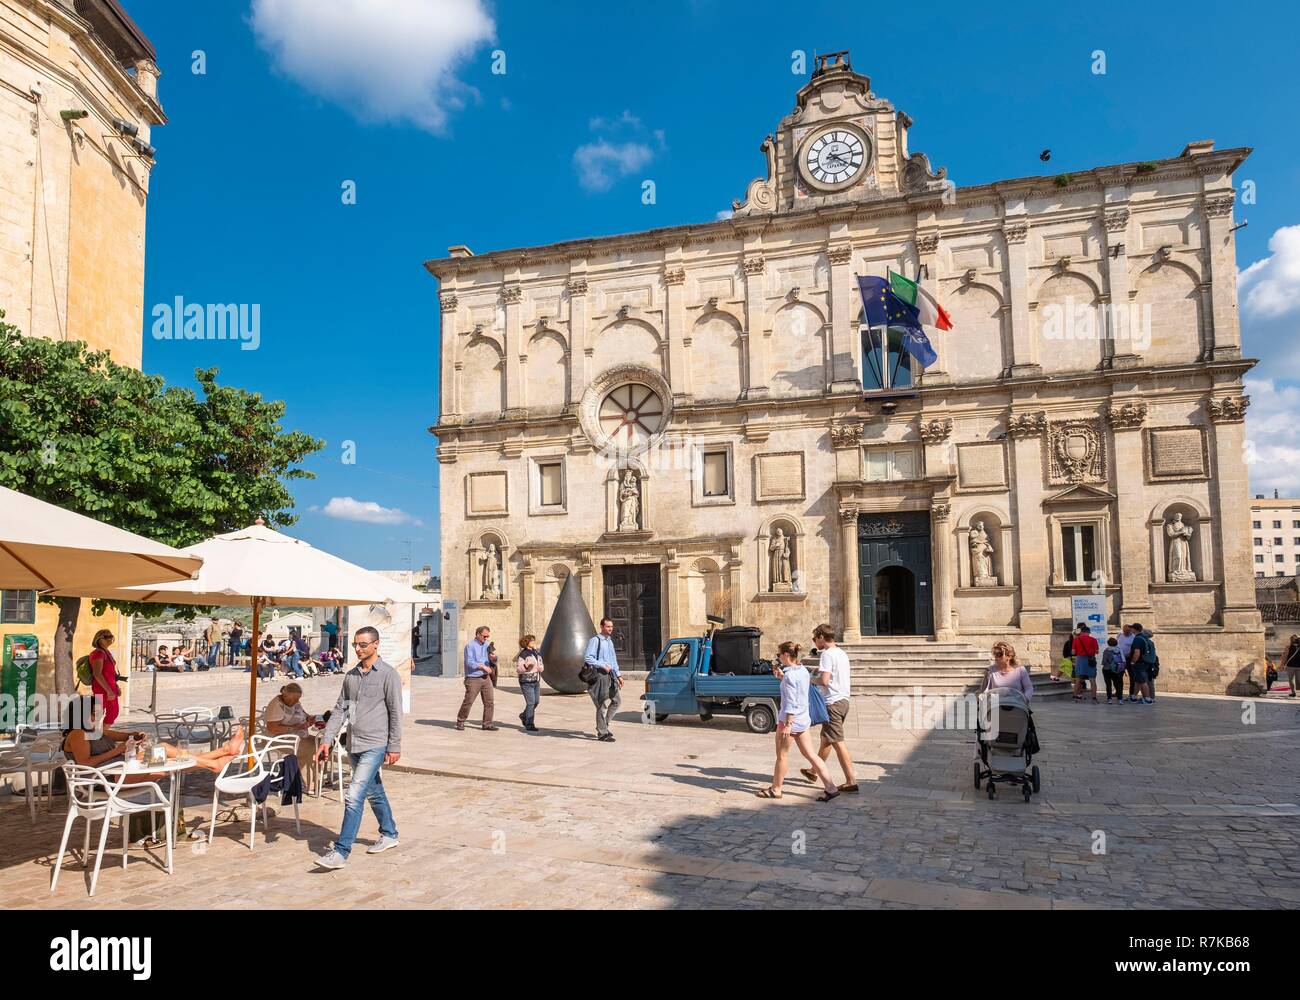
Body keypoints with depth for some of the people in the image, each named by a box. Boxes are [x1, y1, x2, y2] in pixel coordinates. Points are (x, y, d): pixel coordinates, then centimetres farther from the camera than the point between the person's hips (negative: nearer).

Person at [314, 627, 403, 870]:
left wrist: (394, 747, -9)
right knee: (373, 793, 19)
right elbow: (340, 709, 11)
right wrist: (327, 739, 1)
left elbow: (395, 713, -8)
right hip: (354, 745, 7)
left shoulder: (388, 675, -9)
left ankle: (341, 851, -7)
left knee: (354, 797, -12)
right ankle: (389, 835, 35)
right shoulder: (351, 675, 9)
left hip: (375, 745, -7)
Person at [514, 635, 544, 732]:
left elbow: (540, 664, 24)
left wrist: (541, 668, 2)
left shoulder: (536, 653, 10)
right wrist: (526, 665, -31)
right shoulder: (523, 654, -12)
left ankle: (524, 715, 36)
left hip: (536, 681, 8)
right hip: (527, 682, -8)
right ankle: (529, 725, -1)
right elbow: (518, 670, -14)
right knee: (531, 703, -9)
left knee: (536, 701, 12)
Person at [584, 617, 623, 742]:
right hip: (600, 676, -9)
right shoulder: (595, 640, -10)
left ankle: (604, 725, 23)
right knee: (603, 704, -5)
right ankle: (602, 733, 3)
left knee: (617, 700, 11)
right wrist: (603, 666, -19)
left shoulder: (610, 641, 17)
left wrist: (618, 675, 19)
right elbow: (587, 657, -18)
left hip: (610, 675, 9)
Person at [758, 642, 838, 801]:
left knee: (782, 755, 8)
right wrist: (781, 676, 13)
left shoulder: (790, 675, -18)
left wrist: (787, 724, -21)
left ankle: (775, 789, 21)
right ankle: (830, 788, 6)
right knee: (810, 755, 10)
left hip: (790, 719, -8)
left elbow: (790, 702, -21)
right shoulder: (803, 671, 7)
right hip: (803, 719, 8)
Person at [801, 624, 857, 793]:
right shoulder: (842, 653, 14)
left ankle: (851, 781, -7)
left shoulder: (827, 654, -15)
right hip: (844, 700, 10)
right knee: (825, 738, 21)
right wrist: (821, 671, 15)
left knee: (837, 742, -6)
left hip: (833, 703, -10)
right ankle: (813, 771, 35)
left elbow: (824, 681, -23)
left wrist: (812, 680, -5)